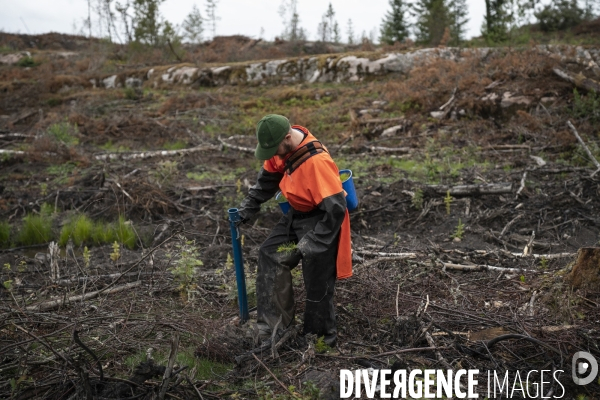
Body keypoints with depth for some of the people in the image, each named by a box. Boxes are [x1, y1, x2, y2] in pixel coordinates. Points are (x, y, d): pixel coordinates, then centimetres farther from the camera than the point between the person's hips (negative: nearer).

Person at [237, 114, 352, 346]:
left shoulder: (316, 161, -33)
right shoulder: (283, 145, -6)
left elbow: (335, 209, -32)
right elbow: (268, 177, 12)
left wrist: (308, 245, -28)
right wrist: (248, 207, 12)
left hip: (321, 221, -9)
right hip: (296, 214, 9)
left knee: (317, 285, -1)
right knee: (269, 255, 9)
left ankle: (321, 339, 23)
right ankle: (273, 325, 19)